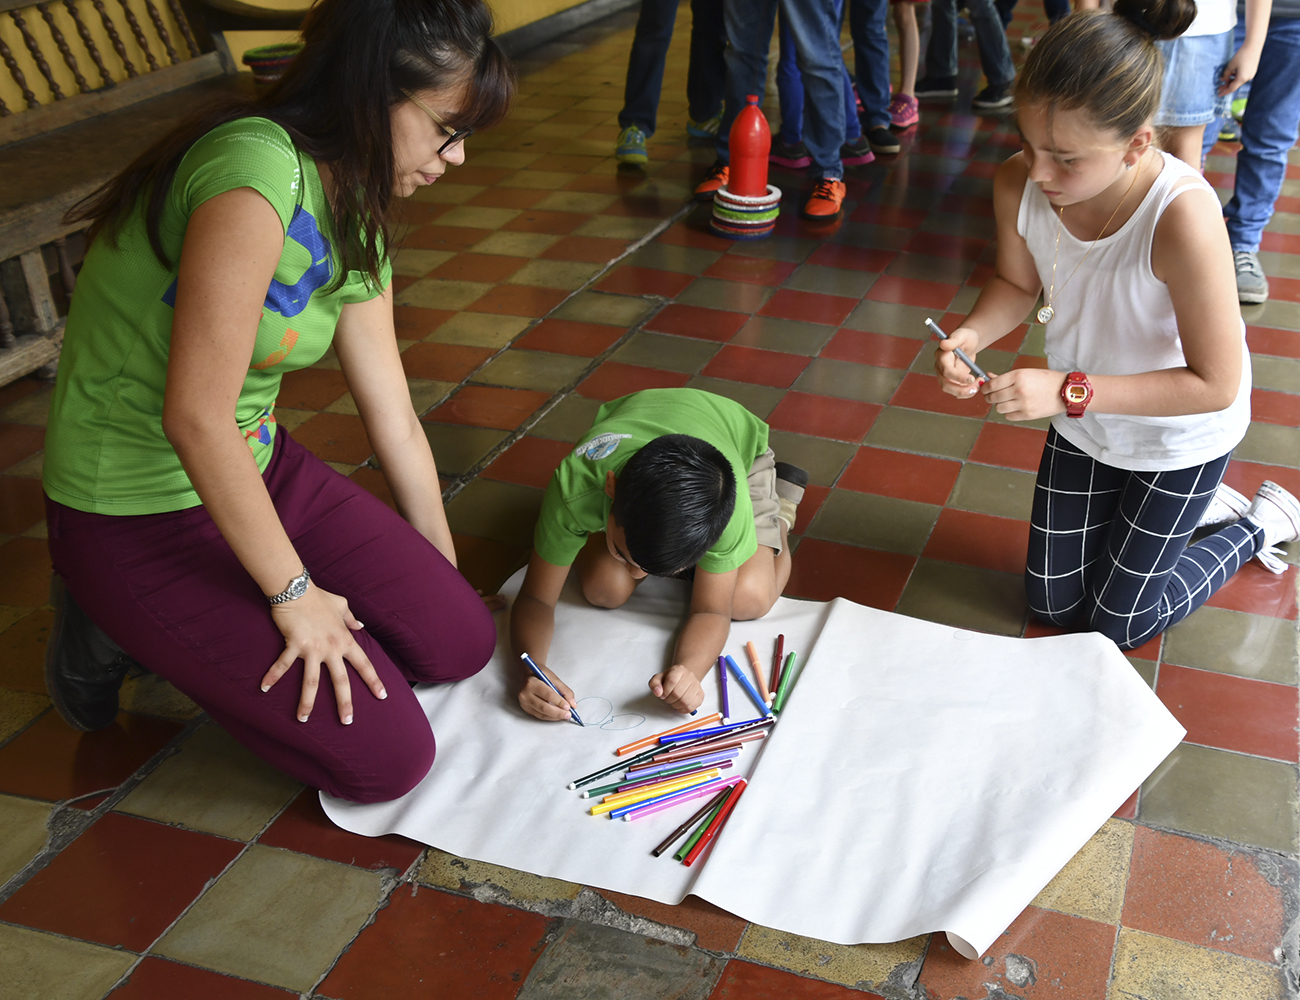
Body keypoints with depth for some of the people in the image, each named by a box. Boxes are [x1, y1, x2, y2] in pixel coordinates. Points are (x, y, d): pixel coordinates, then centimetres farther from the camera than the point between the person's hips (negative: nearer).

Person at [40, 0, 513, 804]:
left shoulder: (353, 228, 3)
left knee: (460, 642, 2)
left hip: (259, 467, 9)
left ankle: (196, 627, 15)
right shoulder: (257, 172, -28)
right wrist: (293, 592, -16)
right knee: (388, 758, -8)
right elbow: (196, 418, -27)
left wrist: (445, 586, 13)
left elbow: (395, 422, 8)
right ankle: (121, 630, 7)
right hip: (137, 518, -8)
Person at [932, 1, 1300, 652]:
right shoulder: (1018, 185, -24)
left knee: (1117, 627, 10)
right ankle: (1200, 507, 39)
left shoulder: (1182, 217, -40)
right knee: (1053, 604, 18)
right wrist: (969, 337, -23)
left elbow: (1214, 385, -31)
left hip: (1180, 434, -5)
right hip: (1084, 420, 5)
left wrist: (1069, 391, -37)